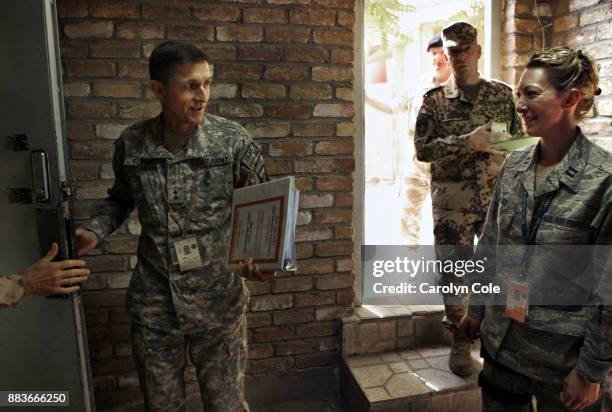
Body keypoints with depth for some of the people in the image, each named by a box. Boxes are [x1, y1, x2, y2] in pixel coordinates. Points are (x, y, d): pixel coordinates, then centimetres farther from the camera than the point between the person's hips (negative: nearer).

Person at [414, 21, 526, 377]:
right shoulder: (435, 100, 1)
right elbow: (422, 149, -7)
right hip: (453, 202, -2)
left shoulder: (502, 94, 8)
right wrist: (468, 141, -19)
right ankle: (460, 343, 22)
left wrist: (497, 144, -10)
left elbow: (519, 140, 13)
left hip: (498, 198, 2)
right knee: (455, 270, 4)